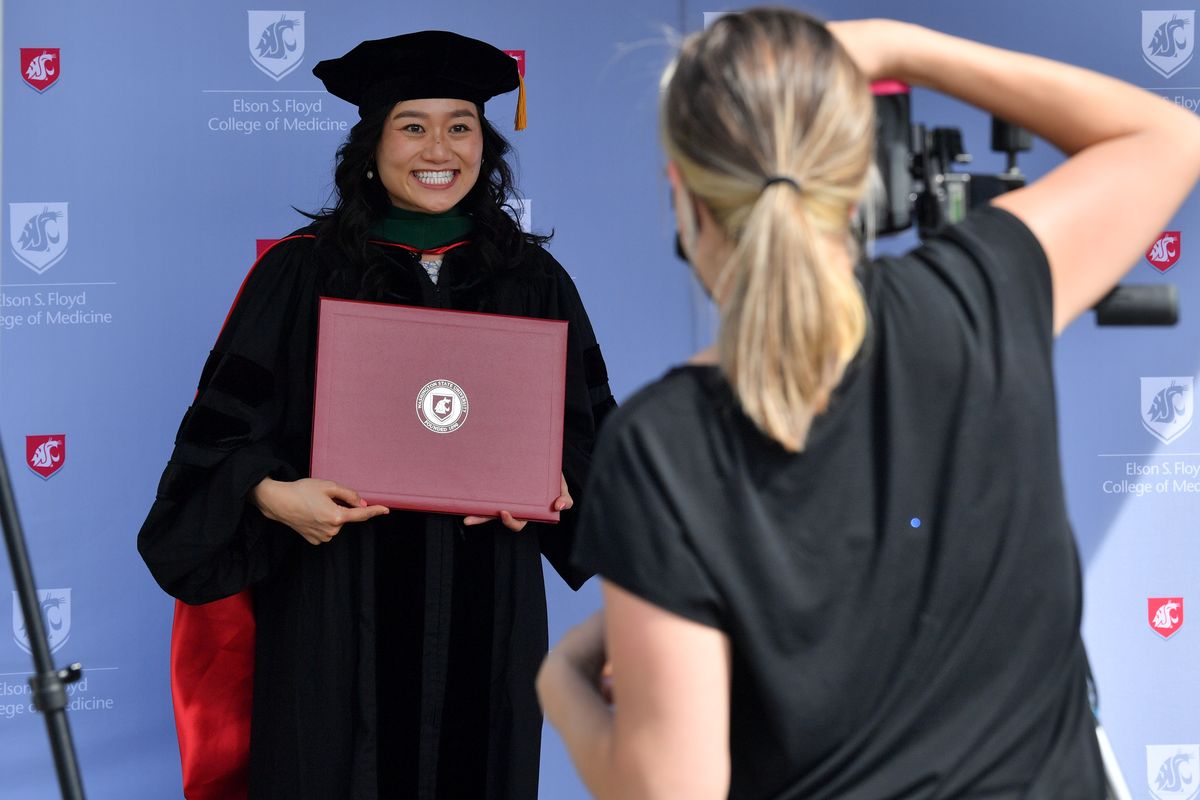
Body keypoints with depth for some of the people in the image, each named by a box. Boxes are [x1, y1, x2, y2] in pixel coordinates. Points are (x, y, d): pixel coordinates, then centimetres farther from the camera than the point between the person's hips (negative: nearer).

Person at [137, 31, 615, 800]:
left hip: (484, 609, 3)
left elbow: (588, 427, 13)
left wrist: (555, 487, -7)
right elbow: (227, 424, -2)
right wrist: (271, 494, -21)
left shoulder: (532, 280, 8)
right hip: (337, 608, -2)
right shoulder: (302, 271, 0)